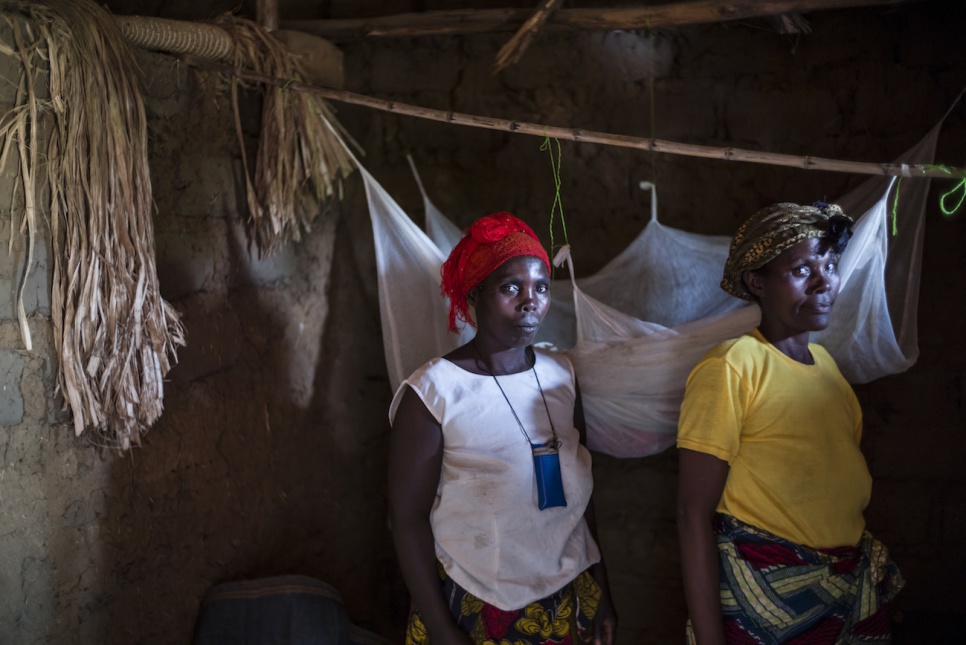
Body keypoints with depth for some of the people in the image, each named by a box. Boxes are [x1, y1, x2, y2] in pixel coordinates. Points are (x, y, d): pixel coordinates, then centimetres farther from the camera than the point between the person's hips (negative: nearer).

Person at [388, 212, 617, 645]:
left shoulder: (561, 374, 0)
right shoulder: (432, 393, -15)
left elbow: (578, 485, 7)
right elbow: (407, 518, -11)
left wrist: (601, 590, 9)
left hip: (568, 598, 5)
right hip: (477, 610, -4)